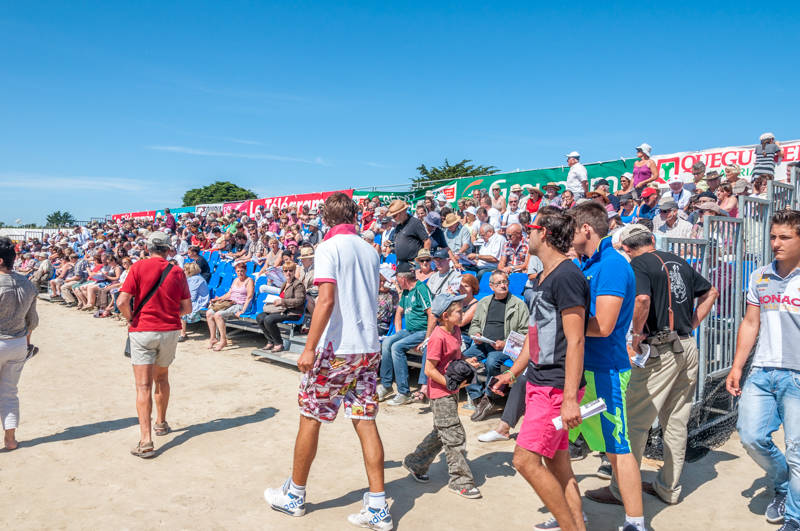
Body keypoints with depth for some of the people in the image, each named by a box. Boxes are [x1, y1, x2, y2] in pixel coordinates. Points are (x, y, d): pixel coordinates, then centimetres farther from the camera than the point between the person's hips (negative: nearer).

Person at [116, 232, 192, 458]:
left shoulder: (139, 267, -6)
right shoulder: (177, 272, 3)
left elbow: (122, 301, -14)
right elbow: (187, 308, 5)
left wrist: (131, 319, 3)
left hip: (142, 330, -3)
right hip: (170, 331, 3)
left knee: (143, 386, -3)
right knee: (162, 377, 23)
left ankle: (146, 440, -9)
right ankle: (161, 423, 38)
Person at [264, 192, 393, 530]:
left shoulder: (329, 248, -9)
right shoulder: (369, 250, 11)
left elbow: (326, 299, -20)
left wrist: (310, 347, -19)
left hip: (336, 349, -6)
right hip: (369, 348, 6)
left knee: (310, 417, 9)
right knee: (365, 421, 7)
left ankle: (294, 496, 25)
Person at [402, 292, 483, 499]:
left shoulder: (455, 331, 6)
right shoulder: (438, 337, -21)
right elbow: (429, 369, -20)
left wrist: (466, 362, 3)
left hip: (452, 392, 9)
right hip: (441, 393, -9)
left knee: (441, 433, 18)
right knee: (455, 436, -3)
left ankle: (414, 464, 33)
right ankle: (460, 482, 9)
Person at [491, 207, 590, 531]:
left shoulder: (566, 276, -16)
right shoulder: (542, 278, 14)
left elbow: (575, 340, -21)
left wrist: (570, 398, -24)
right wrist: (513, 373, 26)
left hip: (557, 387, -10)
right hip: (539, 382, 10)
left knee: (526, 460, -9)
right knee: (556, 462, 15)